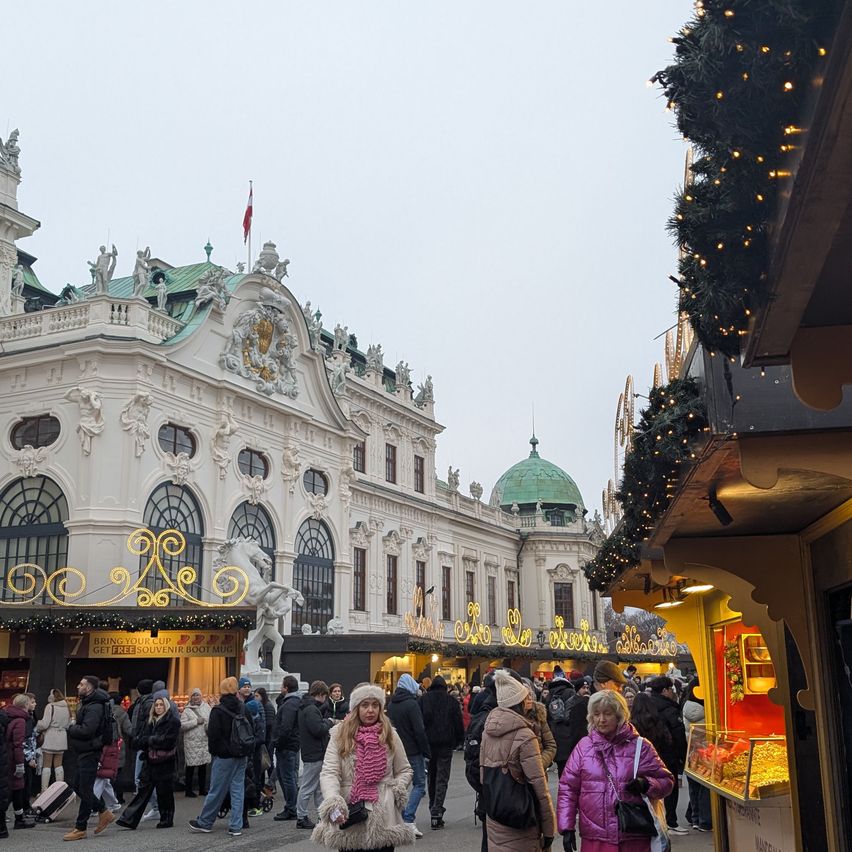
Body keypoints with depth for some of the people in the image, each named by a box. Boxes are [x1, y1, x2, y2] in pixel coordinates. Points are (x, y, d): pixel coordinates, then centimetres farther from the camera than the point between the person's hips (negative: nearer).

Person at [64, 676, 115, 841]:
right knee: (78, 786, 15)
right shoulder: (87, 703, 15)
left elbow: (86, 730, -28)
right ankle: (104, 812, 24)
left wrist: (71, 729, -12)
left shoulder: (94, 707, -19)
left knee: (85, 790, -2)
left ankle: (80, 828, 5)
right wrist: (75, 727, -2)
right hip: (84, 752, 11)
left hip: (90, 753, -11)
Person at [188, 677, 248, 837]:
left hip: (224, 756, -5)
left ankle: (204, 822, 20)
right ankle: (236, 826, 7)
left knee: (216, 791, 5)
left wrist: (213, 750, 3)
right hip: (241, 756, 5)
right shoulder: (243, 709, 3)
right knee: (238, 790, 7)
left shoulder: (218, 710, -14)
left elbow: (213, 734, -13)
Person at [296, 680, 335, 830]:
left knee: (319, 788, 15)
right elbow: (318, 729, -26)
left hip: (314, 754, 11)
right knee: (308, 787, -1)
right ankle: (301, 818, 7)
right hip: (314, 755, -11)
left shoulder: (306, 707, 14)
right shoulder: (311, 709, -19)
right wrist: (329, 722, -10)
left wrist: (326, 722, 3)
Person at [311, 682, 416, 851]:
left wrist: (398, 789, -4)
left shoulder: (390, 735, 7)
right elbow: (329, 772, -9)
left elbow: (405, 770, 16)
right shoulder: (340, 734, 1)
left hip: (383, 817, 1)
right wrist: (333, 802, -26)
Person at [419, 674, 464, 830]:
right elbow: (459, 723, 1)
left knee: (431, 777, 16)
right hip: (446, 744, -2)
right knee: (442, 779, -2)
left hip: (428, 743, 2)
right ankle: (437, 811, -14)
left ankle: (433, 809, 22)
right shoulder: (451, 701, 0)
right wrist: (460, 740, 13)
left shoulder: (423, 700, 3)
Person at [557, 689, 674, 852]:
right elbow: (568, 788, 5)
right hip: (595, 839, 1)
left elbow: (666, 781, 7)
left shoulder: (640, 746, 4)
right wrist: (567, 828, -1)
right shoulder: (584, 746, 5)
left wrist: (646, 785, -14)